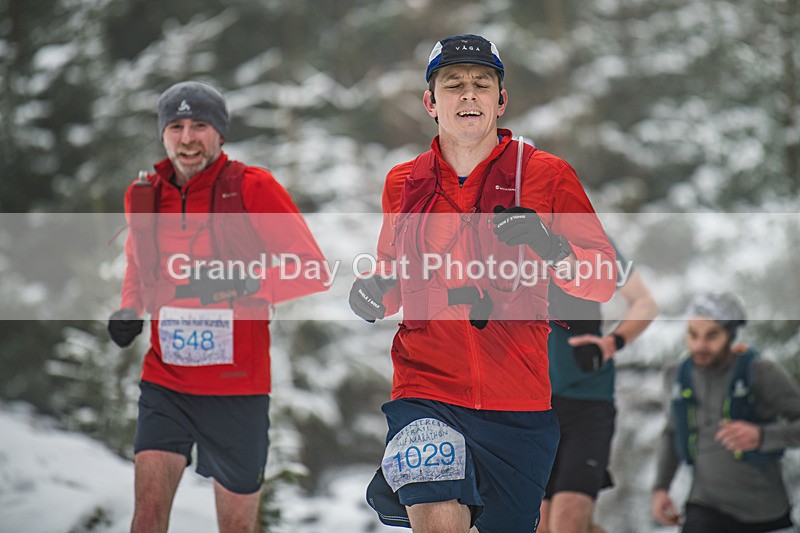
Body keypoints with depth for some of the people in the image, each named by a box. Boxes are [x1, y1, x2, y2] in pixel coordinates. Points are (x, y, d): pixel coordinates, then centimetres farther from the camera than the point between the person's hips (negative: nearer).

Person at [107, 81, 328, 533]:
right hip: (165, 382, 3)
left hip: (237, 389, -3)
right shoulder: (144, 195, 6)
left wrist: (247, 282, -25)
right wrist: (130, 310, 5)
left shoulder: (252, 187, -7)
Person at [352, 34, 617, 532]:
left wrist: (549, 247, -18)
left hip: (519, 402, 0)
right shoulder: (404, 183, 10)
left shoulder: (546, 174, 2)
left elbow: (603, 281, 1)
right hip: (426, 390, 0)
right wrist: (375, 291, 3)